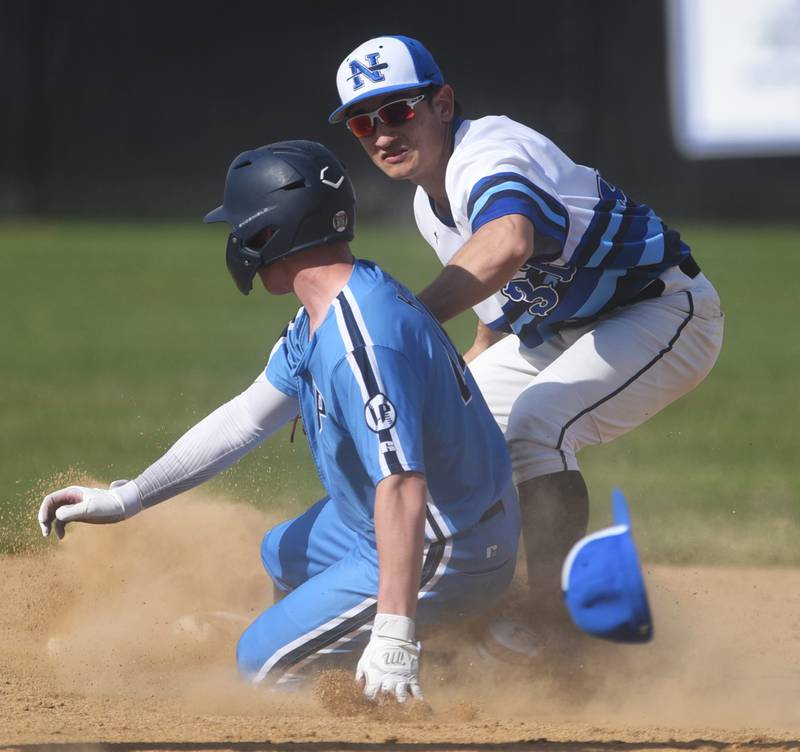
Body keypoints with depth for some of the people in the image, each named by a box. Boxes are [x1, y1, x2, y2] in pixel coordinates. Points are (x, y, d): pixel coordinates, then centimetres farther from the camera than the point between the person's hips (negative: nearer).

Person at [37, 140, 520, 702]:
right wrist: (126, 498, 11)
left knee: (265, 660, -4)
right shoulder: (319, 318, 4)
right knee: (282, 556, 34)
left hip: (446, 552, -10)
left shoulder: (362, 344, -31)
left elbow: (401, 485, -38)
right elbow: (248, 418, 12)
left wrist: (393, 636, -43)